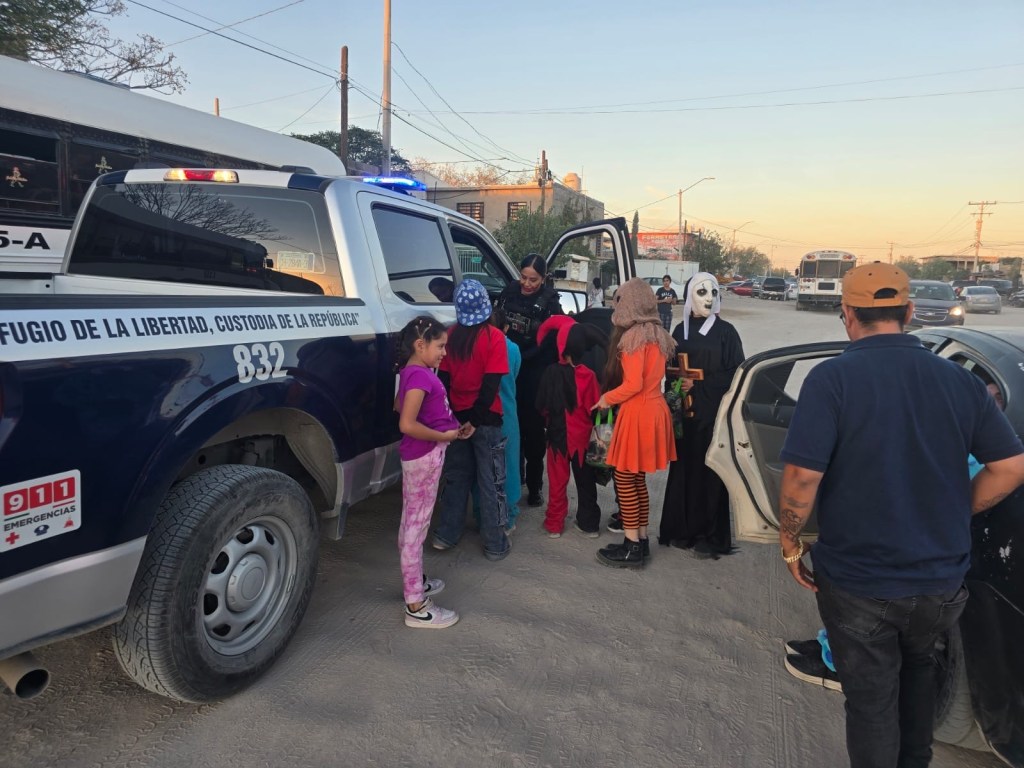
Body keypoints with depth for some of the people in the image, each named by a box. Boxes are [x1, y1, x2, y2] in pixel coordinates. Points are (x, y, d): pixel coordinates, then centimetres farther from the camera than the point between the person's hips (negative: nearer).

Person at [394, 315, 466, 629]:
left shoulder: (413, 372, 8)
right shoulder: (419, 375, -21)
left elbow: (399, 405, 20)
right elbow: (407, 424, -29)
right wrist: (444, 436, -17)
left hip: (423, 454, 10)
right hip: (424, 455, -10)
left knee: (413, 521, 20)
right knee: (416, 524, -3)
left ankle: (416, 581, 37)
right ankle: (416, 606, 6)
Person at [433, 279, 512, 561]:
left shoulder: (452, 335, -1)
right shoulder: (493, 337, -13)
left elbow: (444, 377, 3)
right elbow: (491, 383, -18)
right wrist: (477, 418, -13)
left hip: (457, 415, 4)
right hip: (485, 418, -4)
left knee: (457, 476, 19)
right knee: (491, 481, 6)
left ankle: (446, 535, 25)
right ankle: (495, 544, 14)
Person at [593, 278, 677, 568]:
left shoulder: (633, 336, -16)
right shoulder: (659, 334, 9)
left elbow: (633, 384, -21)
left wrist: (607, 398, -6)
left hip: (637, 413, -8)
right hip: (655, 409, 9)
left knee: (624, 479, 1)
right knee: (637, 479, 16)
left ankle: (632, 548, 8)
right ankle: (641, 539, 24)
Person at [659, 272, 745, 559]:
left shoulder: (726, 331, -3)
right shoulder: (680, 331, 9)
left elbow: (736, 374, -6)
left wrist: (699, 384, -14)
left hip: (714, 414, -4)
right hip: (685, 412, 4)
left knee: (708, 471, -2)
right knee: (683, 469, 7)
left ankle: (710, 537, 9)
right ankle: (683, 529, 19)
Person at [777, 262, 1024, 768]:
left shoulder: (831, 378, -18)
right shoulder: (960, 380, -3)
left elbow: (802, 476, -25)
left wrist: (790, 543, -9)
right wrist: (952, 517, 10)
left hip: (856, 580, -5)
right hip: (939, 579, 5)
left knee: (871, 698, 15)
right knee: (915, 668, 31)